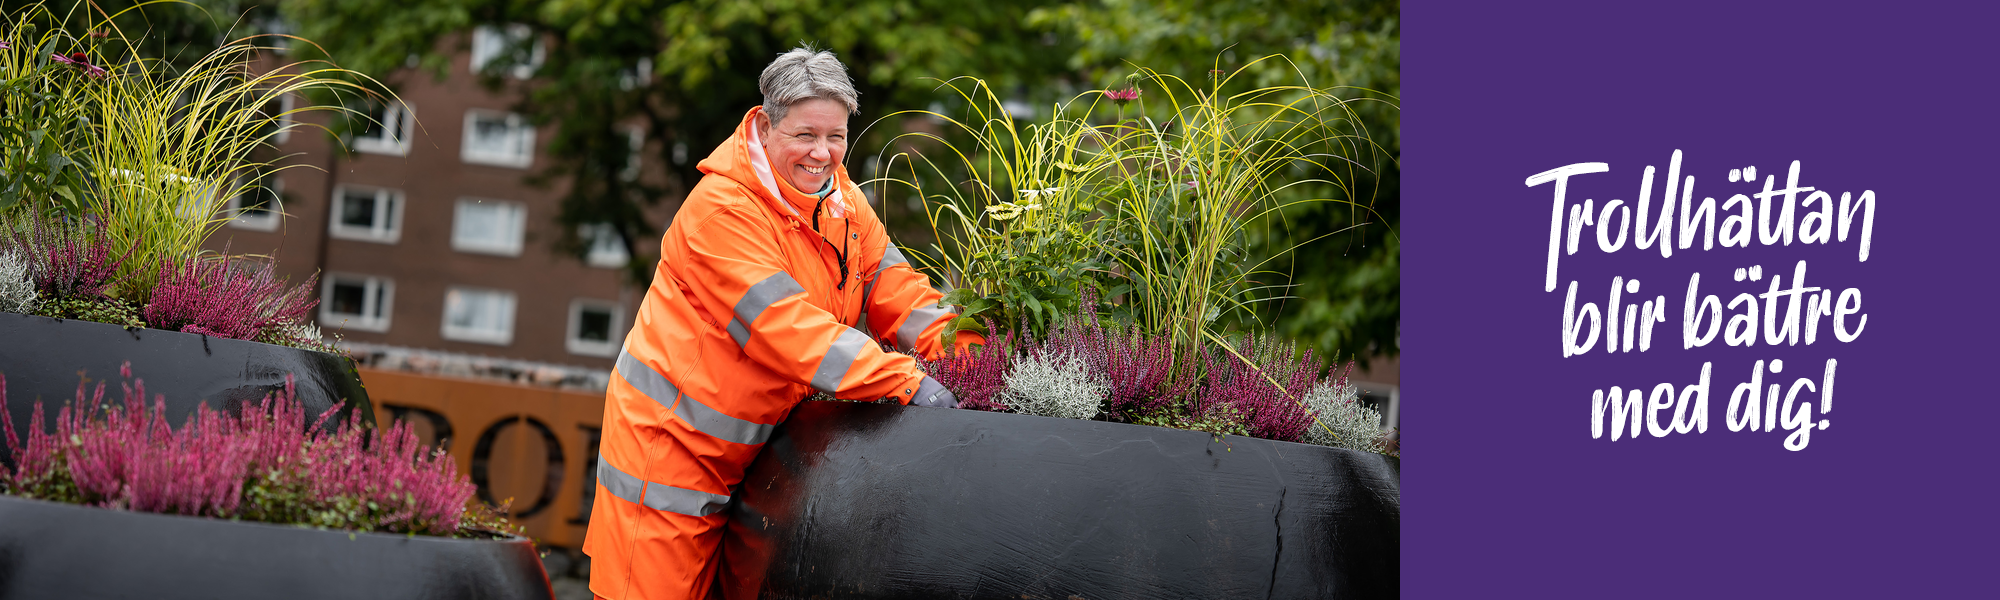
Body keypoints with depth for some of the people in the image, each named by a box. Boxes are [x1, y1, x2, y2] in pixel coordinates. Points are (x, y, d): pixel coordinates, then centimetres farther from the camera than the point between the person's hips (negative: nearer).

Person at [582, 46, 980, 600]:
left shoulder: (841, 201, 4)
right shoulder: (720, 209, -23)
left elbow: (891, 287, 0)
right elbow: (784, 321, -30)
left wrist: (963, 351, -20)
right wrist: (906, 382, -34)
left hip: (747, 446, 8)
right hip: (670, 433, -8)